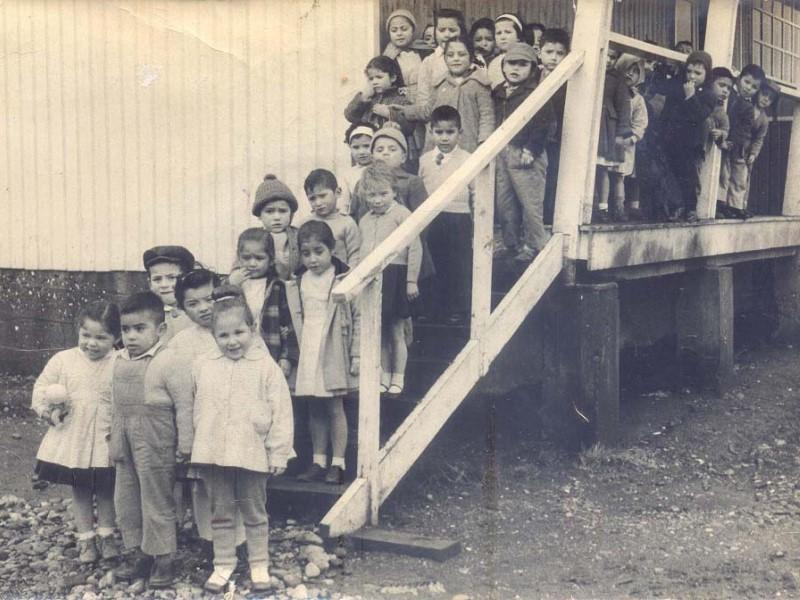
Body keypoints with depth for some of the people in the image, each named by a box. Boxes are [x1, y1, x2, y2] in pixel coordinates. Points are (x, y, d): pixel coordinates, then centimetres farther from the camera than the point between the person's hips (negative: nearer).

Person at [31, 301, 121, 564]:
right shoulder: (63, 360, -3)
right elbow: (41, 389, 5)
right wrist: (49, 410, -10)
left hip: (106, 441, -1)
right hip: (71, 440, 2)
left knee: (106, 490, 13)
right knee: (80, 491, 14)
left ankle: (106, 535, 31)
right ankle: (85, 538, 27)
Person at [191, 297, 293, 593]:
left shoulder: (266, 367, -7)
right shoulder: (202, 366, 1)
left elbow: (281, 412, -6)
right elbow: (195, 408, 12)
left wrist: (278, 452, -7)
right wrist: (195, 444, 13)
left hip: (252, 454, -2)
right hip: (213, 455, 3)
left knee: (255, 514, 12)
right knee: (221, 513, 14)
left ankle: (259, 566, 24)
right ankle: (223, 565, 26)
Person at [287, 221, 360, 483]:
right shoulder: (297, 284, 6)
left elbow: (358, 320, -5)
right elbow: (293, 322, 12)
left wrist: (356, 356, -7)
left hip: (334, 354, -4)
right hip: (307, 353, 4)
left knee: (334, 408, 2)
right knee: (314, 409, 12)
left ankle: (337, 463, 11)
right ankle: (318, 461, 21)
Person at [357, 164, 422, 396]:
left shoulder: (402, 215, -7)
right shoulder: (364, 221, 11)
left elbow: (415, 248, -10)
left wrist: (411, 281, -11)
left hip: (395, 276, -5)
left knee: (396, 332, 3)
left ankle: (398, 378, 14)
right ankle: (384, 376, 21)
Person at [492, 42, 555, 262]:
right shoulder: (498, 93, 14)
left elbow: (545, 124, -13)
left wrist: (531, 149, -18)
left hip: (525, 154, -7)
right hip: (501, 153, 7)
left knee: (530, 201, -5)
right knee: (504, 201, 12)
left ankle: (534, 244, 5)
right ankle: (512, 243, 23)